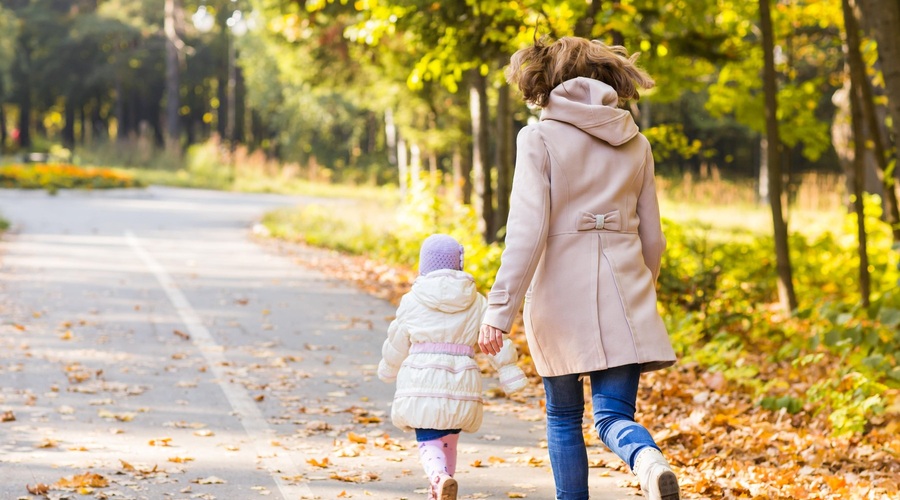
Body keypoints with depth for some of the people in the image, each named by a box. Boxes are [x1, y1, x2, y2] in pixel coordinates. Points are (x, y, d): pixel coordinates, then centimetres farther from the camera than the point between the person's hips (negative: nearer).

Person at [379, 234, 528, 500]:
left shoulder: (411, 301, 4)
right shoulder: (476, 303, 8)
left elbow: (396, 346, 14)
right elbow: (496, 340, 2)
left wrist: (388, 370, 32)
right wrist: (510, 374, 5)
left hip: (422, 380, -2)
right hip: (462, 382, 2)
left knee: (429, 441, -2)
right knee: (448, 440, 18)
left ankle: (440, 478, -32)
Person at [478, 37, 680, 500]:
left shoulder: (540, 138, -4)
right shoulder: (634, 143, 10)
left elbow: (527, 230, -13)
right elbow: (652, 238, 13)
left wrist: (499, 310, -13)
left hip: (560, 288, -3)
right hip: (623, 290, 3)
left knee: (563, 416, 13)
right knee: (613, 413, -1)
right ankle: (651, 463, -33)